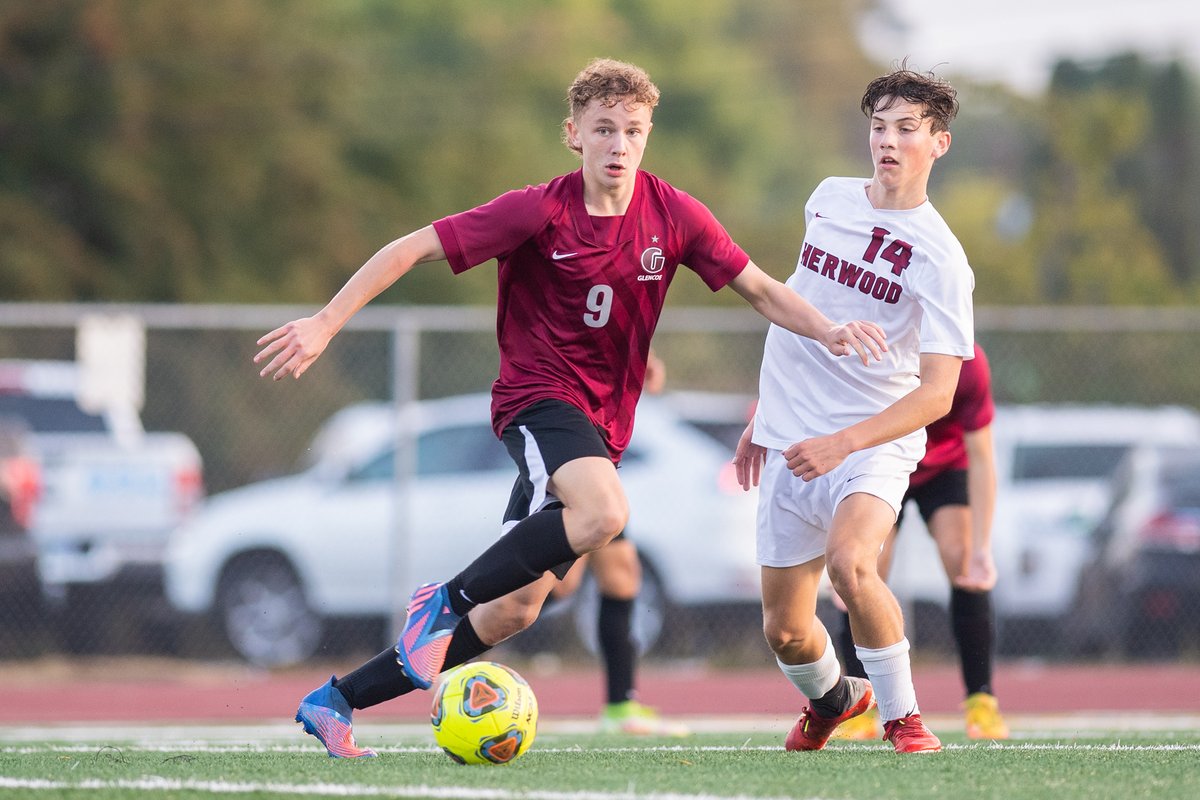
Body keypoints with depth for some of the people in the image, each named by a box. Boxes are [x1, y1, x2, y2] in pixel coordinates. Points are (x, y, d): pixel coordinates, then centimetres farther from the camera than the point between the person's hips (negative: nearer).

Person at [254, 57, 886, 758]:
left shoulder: (674, 215, -2)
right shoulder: (540, 213, -13)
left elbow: (762, 289, 6)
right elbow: (412, 249, -11)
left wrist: (827, 330, -13)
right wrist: (325, 324, -16)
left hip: (602, 424, 5)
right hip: (540, 394, -5)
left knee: (517, 608, 2)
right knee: (604, 512, -37)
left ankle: (336, 700, 14)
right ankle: (446, 600, -19)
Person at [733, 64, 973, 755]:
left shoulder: (940, 258, -13)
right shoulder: (830, 198, 5)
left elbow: (937, 393, -19)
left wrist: (842, 443, -30)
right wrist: (764, 415, 25)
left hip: (874, 444, -5)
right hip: (790, 444, 5)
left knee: (849, 561, -34)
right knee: (784, 630, 7)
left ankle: (901, 713, -15)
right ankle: (833, 699, 41)